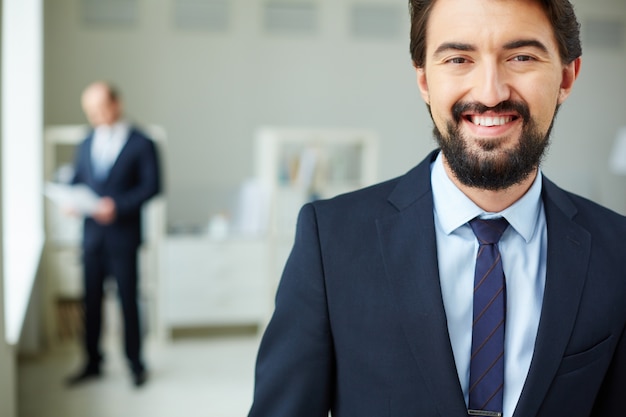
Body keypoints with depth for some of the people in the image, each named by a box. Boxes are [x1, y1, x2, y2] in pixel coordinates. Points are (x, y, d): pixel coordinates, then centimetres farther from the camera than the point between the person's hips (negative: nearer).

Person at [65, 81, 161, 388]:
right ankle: (92, 363, 22)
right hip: (91, 233, 5)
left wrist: (118, 205, -18)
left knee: (127, 300, 3)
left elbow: (151, 186, -8)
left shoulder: (141, 144, -3)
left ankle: (135, 365, 16)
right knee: (91, 300, 9)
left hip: (123, 235, -5)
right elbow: (77, 179, 16)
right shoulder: (86, 144, 14)